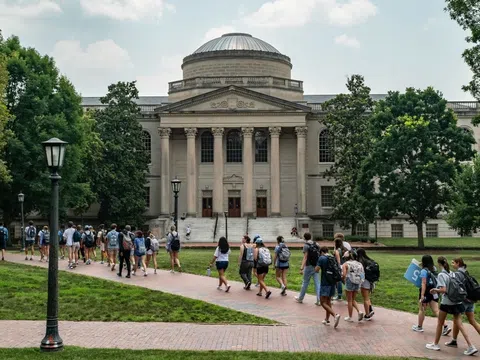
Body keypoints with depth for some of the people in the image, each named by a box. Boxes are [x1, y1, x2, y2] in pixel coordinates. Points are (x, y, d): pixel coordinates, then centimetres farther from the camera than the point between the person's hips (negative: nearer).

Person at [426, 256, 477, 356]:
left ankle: (435, 344, 23)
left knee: (440, 323, 12)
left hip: (447, 302, -6)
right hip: (457, 302, 6)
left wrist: (435, 290, -3)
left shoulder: (441, 275, -14)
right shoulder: (453, 274, 7)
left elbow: (443, 290, -22)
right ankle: (471, 347, -1)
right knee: (459, 325, 7)